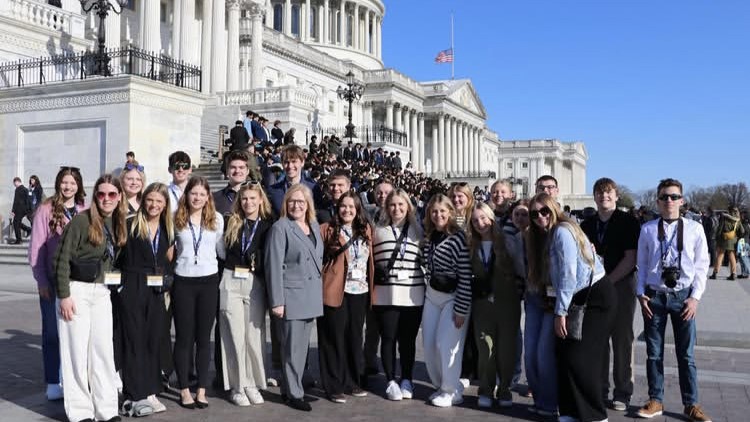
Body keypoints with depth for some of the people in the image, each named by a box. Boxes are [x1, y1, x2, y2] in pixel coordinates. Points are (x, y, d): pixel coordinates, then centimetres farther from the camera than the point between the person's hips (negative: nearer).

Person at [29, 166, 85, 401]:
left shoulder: (84, 212, 5)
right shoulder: (46, 210, -3)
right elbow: (36, 247, -3)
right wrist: (41, 280, -6)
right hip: (52, 280, -2)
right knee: (52, 330, 5)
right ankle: (53, 383, 14)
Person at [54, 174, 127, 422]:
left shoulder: (117, 224, 8)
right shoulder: (82, 220, -10)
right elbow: (63, 259, -12)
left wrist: (112, 284, 5)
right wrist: (64, 295, -14)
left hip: (102, 292, 6)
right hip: (76, 290, -5)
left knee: (104, 349, 6)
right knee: (77, 350, 1)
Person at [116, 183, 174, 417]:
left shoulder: (168, 229, 9)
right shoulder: (130, 225, -5)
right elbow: (117, 254, -3)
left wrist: (166, 280, 5)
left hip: (156, 291, 4)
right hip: (132, 289, -4)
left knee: (153, 341, 8)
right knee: (133, 341, -1)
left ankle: (149, 393, 17)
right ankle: (134, 397, 4)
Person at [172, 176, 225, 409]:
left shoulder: (217, 218, 2)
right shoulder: (176, 218, -1)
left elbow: (222, 250, 10)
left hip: (209, 281, 1)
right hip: (183, 281, -1)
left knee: (204, 337, 8)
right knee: (184, 337, 5)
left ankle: (202, 390, 16)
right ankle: (184, 390, 16)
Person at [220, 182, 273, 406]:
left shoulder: (268, 225, 4)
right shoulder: (231, 223, 7)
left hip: (256, 284, 0)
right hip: (231, 282, 0)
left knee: (254, 335, 2)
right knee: (235, 335, 2)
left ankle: (253, 384, 16)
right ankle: (237, 386, 11)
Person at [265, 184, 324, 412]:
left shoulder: (315, 226, 11)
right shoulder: (280, 228, -9)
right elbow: (274, 266, -13)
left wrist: (319, 292, 15)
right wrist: (277, 301, -17)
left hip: (312, 297, 7)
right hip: (291, 296, -6)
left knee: (302, 345, 14)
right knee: (292, 347, 1)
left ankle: (291, 386, 27)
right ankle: (294, 393, 12)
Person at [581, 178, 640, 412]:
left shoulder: (628, 222, -2)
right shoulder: (587, 225, 12)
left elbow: (630, 258, -8)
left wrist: (608, 280, -12)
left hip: (621, 285, -4)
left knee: (622, 339, 1)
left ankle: (622, 393, 11)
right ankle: (599, 390, 16)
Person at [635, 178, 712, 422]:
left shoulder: (694, 229, -2)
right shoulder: (647, 229, -1)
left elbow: (702, 265, 1)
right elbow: (642, 264, 5)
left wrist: (695, 297, -5)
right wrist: (641, 294, -2)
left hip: (683, 296, 0)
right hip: (654, 295, 1)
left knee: (686, 354, 7)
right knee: (654, 353, 9)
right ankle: (655, 401, 22)